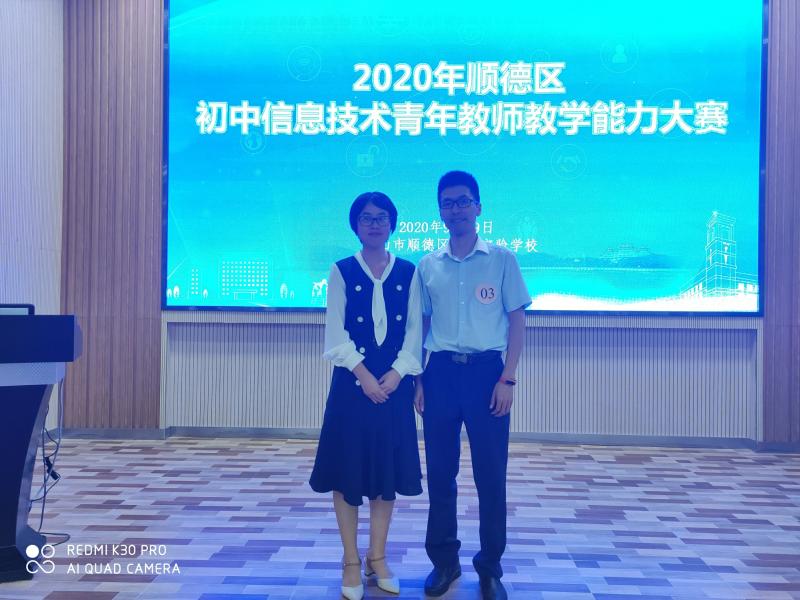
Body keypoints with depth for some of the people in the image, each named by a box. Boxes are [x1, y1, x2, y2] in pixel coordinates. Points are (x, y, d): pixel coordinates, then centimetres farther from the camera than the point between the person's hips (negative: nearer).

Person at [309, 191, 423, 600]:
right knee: (348, 469, 1)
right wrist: (363, 373, -14)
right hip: (352, 383, -2)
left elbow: (414, 331, 2)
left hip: (394, 383, 2)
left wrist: (397, 373, -11)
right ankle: (351, 562, 14)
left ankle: (377, 556, 22)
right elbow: (336, 334, -5)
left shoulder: (408, 273, 6)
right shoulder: (342, 272, 1)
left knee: (388, 469, 8)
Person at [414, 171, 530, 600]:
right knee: (439, 471, 8)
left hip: (486, 370, -2)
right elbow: (420, 325, 12)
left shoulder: (501, 259, 2)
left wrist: (507, 379, -7)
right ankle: (444, 560, 23)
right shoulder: (428, 266, 9)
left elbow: (517, 320, 0)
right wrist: (417, 379, 6)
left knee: (491, 473, 2)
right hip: (441, 371, 3)